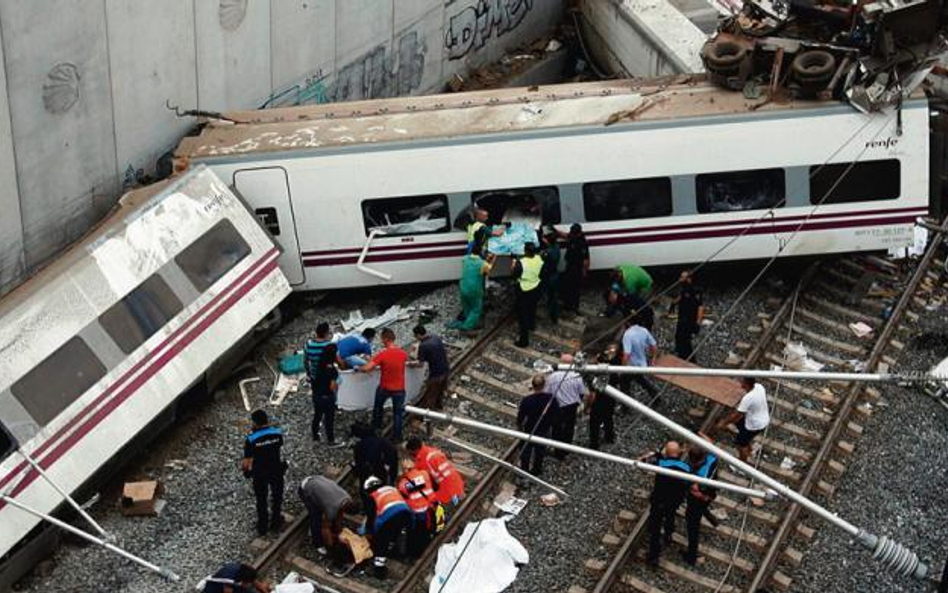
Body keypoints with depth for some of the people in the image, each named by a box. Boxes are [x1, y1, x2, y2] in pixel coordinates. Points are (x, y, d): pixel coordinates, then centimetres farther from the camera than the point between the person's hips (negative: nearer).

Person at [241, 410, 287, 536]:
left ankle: (262, 527, 37)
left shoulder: (251, 439, -25)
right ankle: (276, 523, 42)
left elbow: (247, 461, -19)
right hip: (277, 470, 2)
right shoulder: (277, 432, -18)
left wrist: (243, 467, 4)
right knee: (277, 497, 25)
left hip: (260, 473, -2)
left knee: (261, 500, 21)